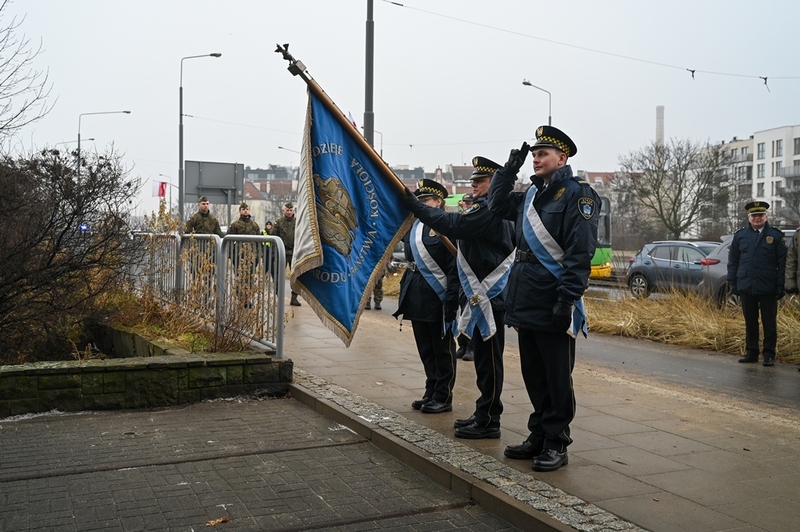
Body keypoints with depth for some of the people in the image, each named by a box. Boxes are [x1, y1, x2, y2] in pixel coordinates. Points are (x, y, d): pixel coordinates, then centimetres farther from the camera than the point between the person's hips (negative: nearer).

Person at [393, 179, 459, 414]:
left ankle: (443, 398, 14)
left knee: (442, 350, 5)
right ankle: (431, 393, 26)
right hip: (417, 297, 8)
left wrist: (451, 301, -19)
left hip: (438, 298, -7)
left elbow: (454, 268, -15)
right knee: (425, 350, 15)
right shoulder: (414, 226, 11)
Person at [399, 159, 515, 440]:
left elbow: (451, 224, -25)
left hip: (489, 295, -11)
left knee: (488, 358, -4)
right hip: (484, 293, 11)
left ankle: (489, 421, 3)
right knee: (484, 357, 15)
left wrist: (414, 205, -21)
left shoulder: (490, 210, -16)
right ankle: (484, 414, 24)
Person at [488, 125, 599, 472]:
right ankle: (538, 436, 26)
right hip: (526, 300, 8)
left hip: (553, 303, -8)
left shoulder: (578, 194, -9)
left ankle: (556, 444, 13)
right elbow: (497, 207, 26)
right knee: (533, 374, 15)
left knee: (557, 378, 3)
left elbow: (581, 253, -16)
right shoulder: (532, 193, 15)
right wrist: (509, 169, 14)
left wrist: (567, 299, -22)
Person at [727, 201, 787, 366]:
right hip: (746, 288, 2)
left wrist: (781, 286, -6)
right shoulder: (740, 236, 8)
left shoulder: (776, 236, 1)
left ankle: (769, 355, 11)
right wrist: (732, 282, 4)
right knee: (750, 323, 10)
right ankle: (751, 353, 19)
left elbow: (782, 263, -1)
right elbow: (733, 261, 10)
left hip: (768, 289, -2)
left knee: (769, 323, 4)